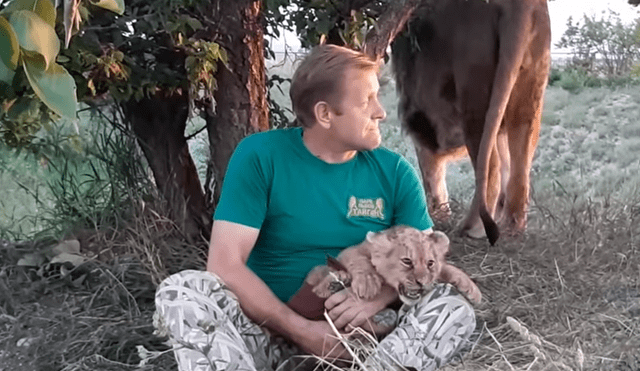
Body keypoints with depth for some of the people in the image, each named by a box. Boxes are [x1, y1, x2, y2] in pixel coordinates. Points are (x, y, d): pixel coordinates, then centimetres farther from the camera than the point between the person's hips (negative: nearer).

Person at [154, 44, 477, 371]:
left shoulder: (394, 172, 1)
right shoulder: (259, 156, -8)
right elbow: (225, 265, -14)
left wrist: (377, 299, -21)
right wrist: (301, 331, -23)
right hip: (270, 333, -1)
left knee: (454, 307, -22)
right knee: (180, 291, -26)